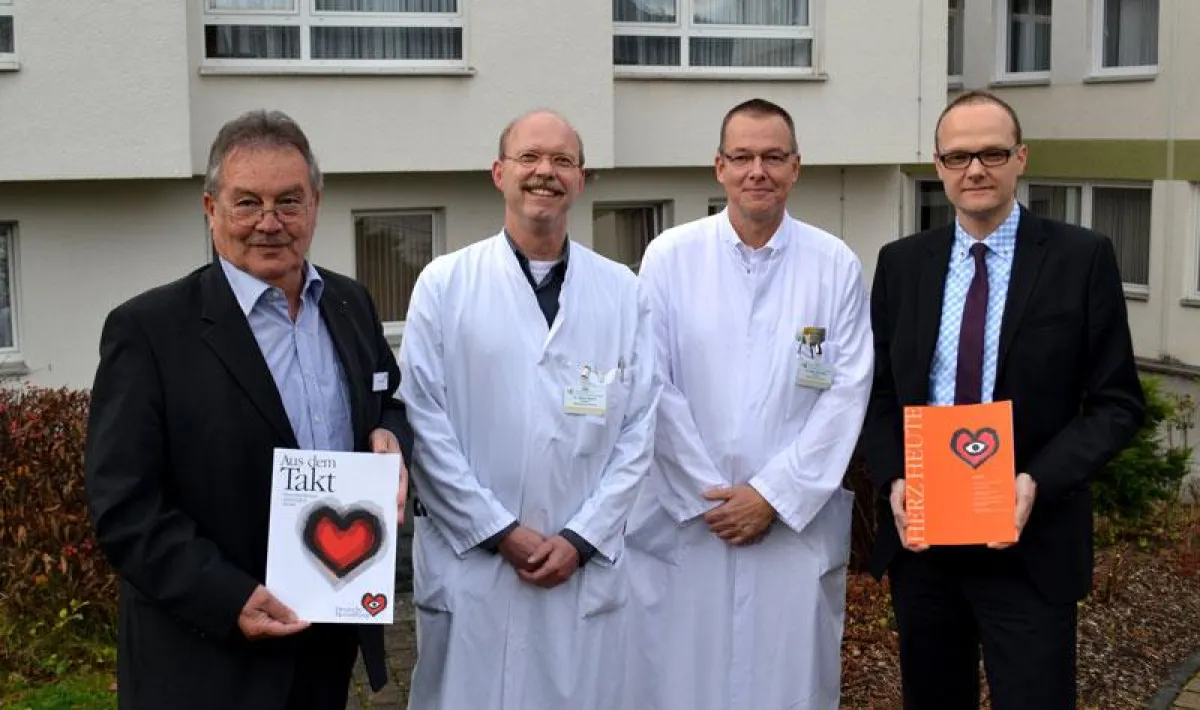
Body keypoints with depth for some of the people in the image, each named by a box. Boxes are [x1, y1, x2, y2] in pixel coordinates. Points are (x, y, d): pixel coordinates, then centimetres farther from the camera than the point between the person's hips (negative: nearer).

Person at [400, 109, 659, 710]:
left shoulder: (622, 291, 5)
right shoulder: (444, 284, -1)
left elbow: (640, 425, 3)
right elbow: (424, 422, -5)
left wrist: (582, 538, -5)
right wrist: (500, 532, -8)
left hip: (589, 567, 2)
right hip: (469, 562, -1)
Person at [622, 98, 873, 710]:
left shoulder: (837, 266, 0)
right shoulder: (670, 257, -1)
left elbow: (847, 393, -3)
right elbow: (655, 388, -3)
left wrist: (773, 496, -8)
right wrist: (707, 494, -7)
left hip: (796, 522, 0)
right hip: (683, 520, 0)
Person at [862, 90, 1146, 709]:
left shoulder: (1082, 258, -4)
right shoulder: (901, 263, 6)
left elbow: (1117, 402, -4)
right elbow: (877, 390, 9)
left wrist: (1038, 482, -18)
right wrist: (893, 480, -8)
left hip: (1030, 545, -3)